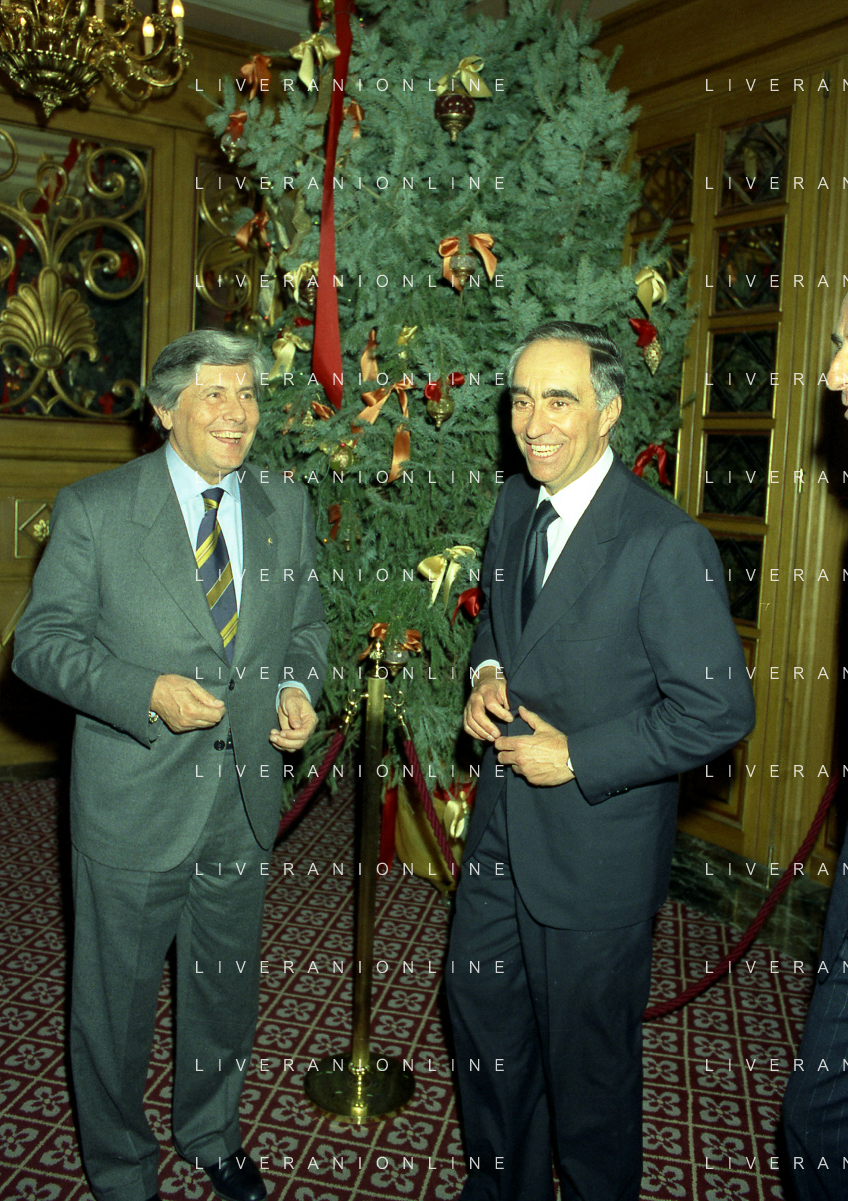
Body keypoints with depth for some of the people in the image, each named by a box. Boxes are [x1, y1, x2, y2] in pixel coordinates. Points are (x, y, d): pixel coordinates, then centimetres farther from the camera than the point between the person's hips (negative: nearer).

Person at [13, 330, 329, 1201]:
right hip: (134, 799, -3)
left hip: (245, 800, 4)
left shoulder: (287, 507, 2)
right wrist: (148, 693, -24)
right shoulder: (94, 509, -10)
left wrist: (297, 685, -8)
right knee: (115, 999, 15)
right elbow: (41, 642, -10)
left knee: (226, 989, 23)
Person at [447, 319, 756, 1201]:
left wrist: (578, 759, -19)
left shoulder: (667, 544, -22)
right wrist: (487, 673, -3)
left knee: (588, 1058, 13)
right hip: (501, 828, 8)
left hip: (596, 848, -7)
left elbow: (720, 708, -20)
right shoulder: (515, 505, 2)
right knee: (482, 1014, 23)